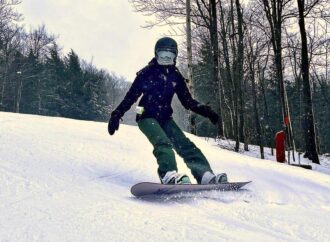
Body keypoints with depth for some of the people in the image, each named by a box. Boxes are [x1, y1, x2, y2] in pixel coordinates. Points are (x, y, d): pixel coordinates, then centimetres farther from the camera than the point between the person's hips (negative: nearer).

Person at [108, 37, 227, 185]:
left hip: (165, 118, 4)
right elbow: (131, 96, -3)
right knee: (163, 142, -30)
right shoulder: (147, 73, -3)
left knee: (185, 144, -14)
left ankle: (205, 175, -25)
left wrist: (206, 111, -2)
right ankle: (169, 174, -48)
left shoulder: (175, 76, 10)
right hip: (147, 117, -4)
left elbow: (187, 101, 11)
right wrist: (116, 115, -11)